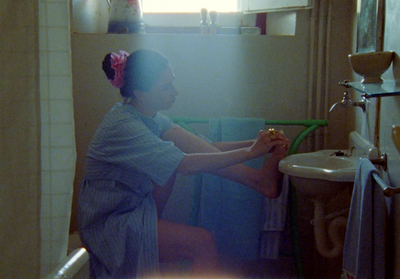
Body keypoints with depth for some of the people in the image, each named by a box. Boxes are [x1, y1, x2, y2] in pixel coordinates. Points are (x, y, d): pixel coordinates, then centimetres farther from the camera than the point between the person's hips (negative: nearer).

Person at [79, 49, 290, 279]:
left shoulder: (149, 117, 4)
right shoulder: (123, 126, -25)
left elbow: (202, 147, -1)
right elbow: (187, 165, -30)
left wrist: (257, 144, -12)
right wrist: (250, 152, -27)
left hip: (134, 207, 8)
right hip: (110, 227, -8)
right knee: (202, 243, -23)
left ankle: (260, 179, -9)